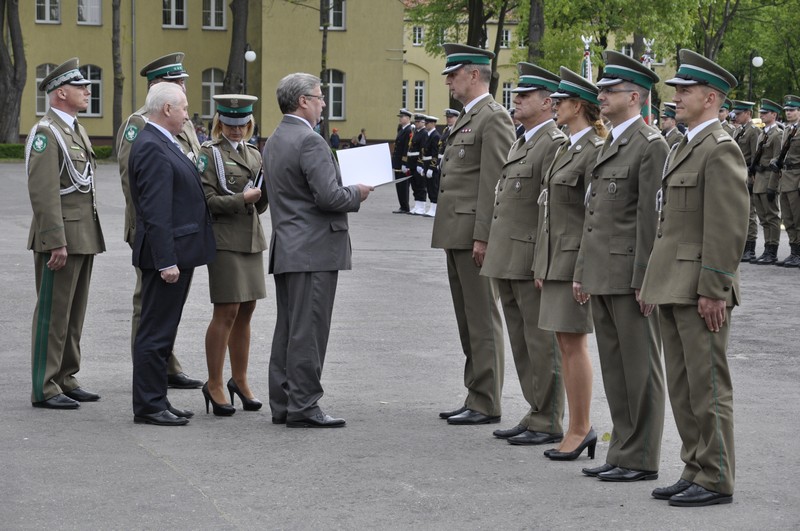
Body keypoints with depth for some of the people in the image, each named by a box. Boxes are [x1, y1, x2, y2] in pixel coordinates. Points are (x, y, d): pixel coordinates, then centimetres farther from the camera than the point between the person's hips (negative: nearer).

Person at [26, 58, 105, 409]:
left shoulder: (76, 130, 17)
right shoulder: (46, 133, -13)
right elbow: (43, 193, -19)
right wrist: (56, 243, -23)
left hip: (84, 237, 9)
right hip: (61, 238, -9)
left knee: (74, 313, 12)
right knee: (53, 313, -5)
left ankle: (66, 380, 20)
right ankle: (44, 389, 0)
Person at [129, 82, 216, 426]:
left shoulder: (162, 144, 16)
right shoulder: (152, 148, -17)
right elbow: (155, 212, -22)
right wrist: (166, 261, -24)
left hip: (177, 251, 11)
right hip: (167, 253, -11)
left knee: (162, 331, 15)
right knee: (155, 332, -5)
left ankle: (156, 402, 21)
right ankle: (148, 407, 0)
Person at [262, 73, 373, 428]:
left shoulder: (273, 141, 15)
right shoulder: (309, 141, -16)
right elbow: (329, 196, -22)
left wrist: (346, 192, 18)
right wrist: (356, 194, -3)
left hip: (285, 248, 10)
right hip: (313, 251, -10)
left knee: (287, 329, 12)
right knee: (308, 330, -6)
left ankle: (282, 404, 16)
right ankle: (303, 407, -4)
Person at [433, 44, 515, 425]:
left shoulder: (494, 118, -11)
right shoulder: (465, 119, 20)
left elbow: (493, 183, -17)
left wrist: (482, 237, -21)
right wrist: (452, 236, 19)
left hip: (474, 233, -10)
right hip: (456, 235, 10)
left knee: (483, 320, -5)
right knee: (467, 321, 13)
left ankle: (486, 404, -2)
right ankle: (475, 397, 18)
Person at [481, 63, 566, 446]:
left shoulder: (554, 144, -12)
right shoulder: (521, 143, 19)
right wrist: (494, 254, 20)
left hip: (531, 260, -10)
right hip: (508, 262, 10)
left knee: (542, 343, -3)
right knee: (522, 344, 14)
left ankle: (548, 423, 4)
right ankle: (536, 414, 21)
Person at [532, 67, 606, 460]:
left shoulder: (594, 150, -13)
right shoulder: (567, 149, 16)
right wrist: (541, 264, 18)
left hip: (576, 259, -10)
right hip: (555, 257, 10)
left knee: (573, 342, -6)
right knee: (564, 343, 10)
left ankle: (579, 428, 2)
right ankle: (578, 427, 16)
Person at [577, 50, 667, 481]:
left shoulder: (651, 146, -11)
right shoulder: (608, 145, 18)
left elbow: (651, 218, -15)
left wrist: (644, 281, -18)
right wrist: (583, 271, 18)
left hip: (629, 275, -9)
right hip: (602, 275, 9)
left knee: (640, 370, -1)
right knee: (614, 369, 13)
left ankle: (641, 459, 6)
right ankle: (622, 451, 20)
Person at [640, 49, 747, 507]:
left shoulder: (721, 150, -12)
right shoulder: (686, 148, 18)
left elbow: (729, 228, -18)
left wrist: (712, 290, -20)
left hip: (700, 291, -10)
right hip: (674, 288, 10)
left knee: (708, 386, -3)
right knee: (682, 388, 13)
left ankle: (716, 481, 4)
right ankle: (696, 471, 21)